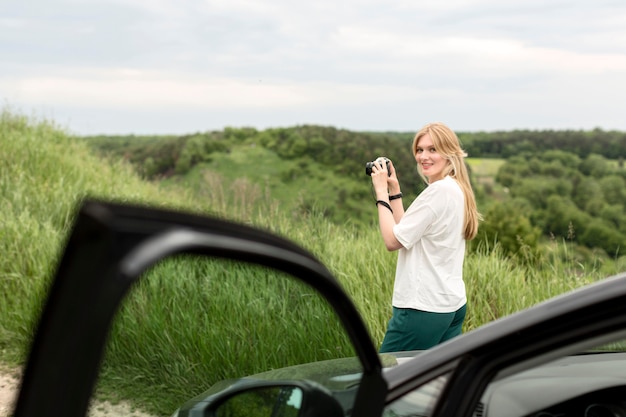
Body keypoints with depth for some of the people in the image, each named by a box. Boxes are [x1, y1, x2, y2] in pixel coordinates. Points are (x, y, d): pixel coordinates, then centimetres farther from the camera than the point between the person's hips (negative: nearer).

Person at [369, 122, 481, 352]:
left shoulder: (439, 190, -17)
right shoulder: (456, 189, 13)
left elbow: (393, 240, -16)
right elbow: (408, 233, 14)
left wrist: (382, 192, -7)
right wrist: (394, 190, 12)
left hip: (423, 307, -10)